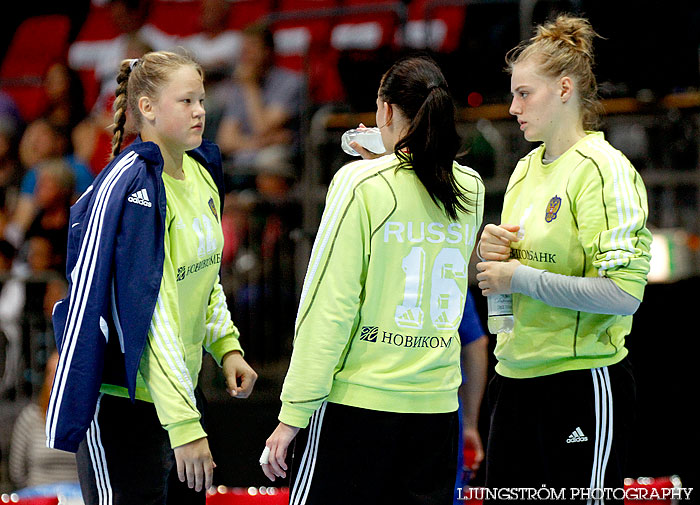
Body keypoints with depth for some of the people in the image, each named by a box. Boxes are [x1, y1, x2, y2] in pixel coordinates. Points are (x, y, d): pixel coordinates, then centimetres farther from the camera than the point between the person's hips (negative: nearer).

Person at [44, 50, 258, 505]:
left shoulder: (201, 172, 7)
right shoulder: (130, 188, -20)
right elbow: (151, 317, -24)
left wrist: (226, 346, 8)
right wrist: (184, 425, -27)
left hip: (182, 387, 9)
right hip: (121, 401, -8)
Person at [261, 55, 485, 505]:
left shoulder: (361, 184, -9)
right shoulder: (471, 189, 7)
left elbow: (329, 305, -12)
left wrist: (294, 412, -9)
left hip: (357, 401, -5)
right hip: (438, 406, 5)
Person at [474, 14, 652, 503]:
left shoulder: (604, 170, -11)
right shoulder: (526, 168, 14)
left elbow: (624, 293, -20)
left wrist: (520, 277, -15)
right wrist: (491, 251, 2)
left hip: (582, 383, -8)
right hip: (516, 378, 8)